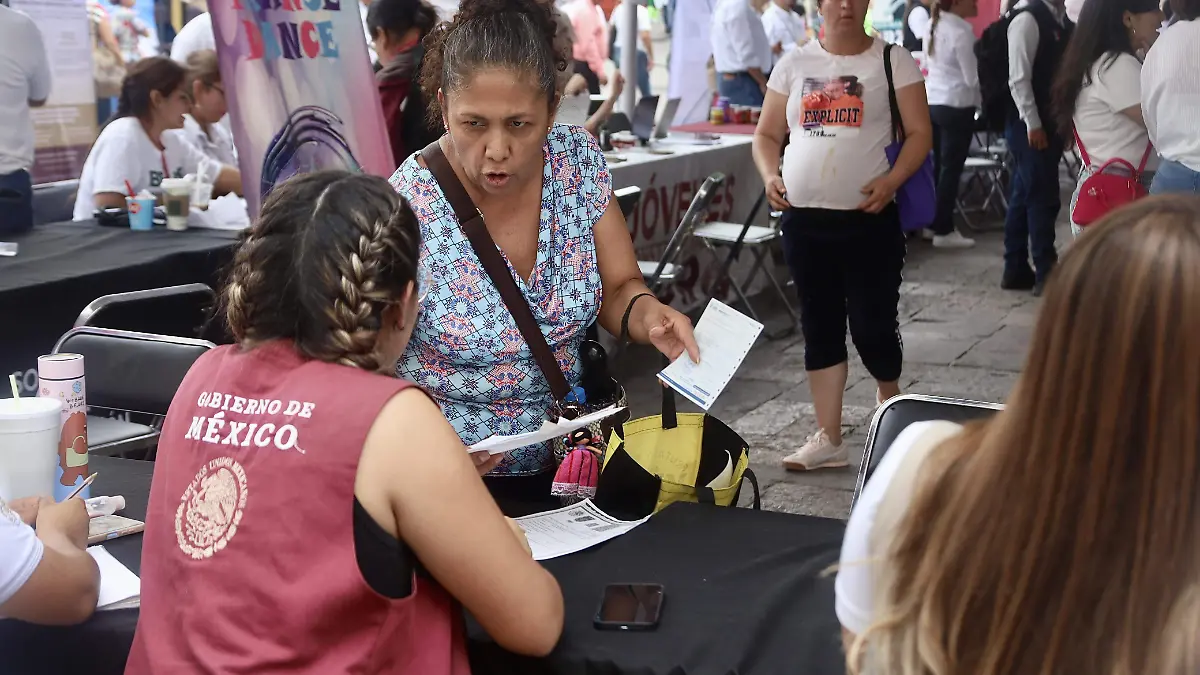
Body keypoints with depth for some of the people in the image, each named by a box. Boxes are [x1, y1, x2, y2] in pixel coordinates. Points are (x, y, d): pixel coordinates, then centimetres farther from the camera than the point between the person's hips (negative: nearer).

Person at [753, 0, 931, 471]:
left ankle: (892, 405, 31)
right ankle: (829, 438, 14)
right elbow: (766, 135, 13)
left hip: (869, 219, -3)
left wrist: (891, 181, -19)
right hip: (804, 220, 3)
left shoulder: (892, 60, 0)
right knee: (820, 326, 7)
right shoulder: (795, 64, 9)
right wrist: (771, 176, -6)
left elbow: (919, 133, -3)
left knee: (872, 324, 1)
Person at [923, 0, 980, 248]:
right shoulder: (961, 32, -16)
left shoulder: (933, 26, 8)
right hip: (957, 106, -8)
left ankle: (932, 223, 17)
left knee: (938, 164, 13)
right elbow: (973, 77, -14)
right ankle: (944, 231, 2)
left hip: (932, 102, 8)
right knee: (951, 168, -1)